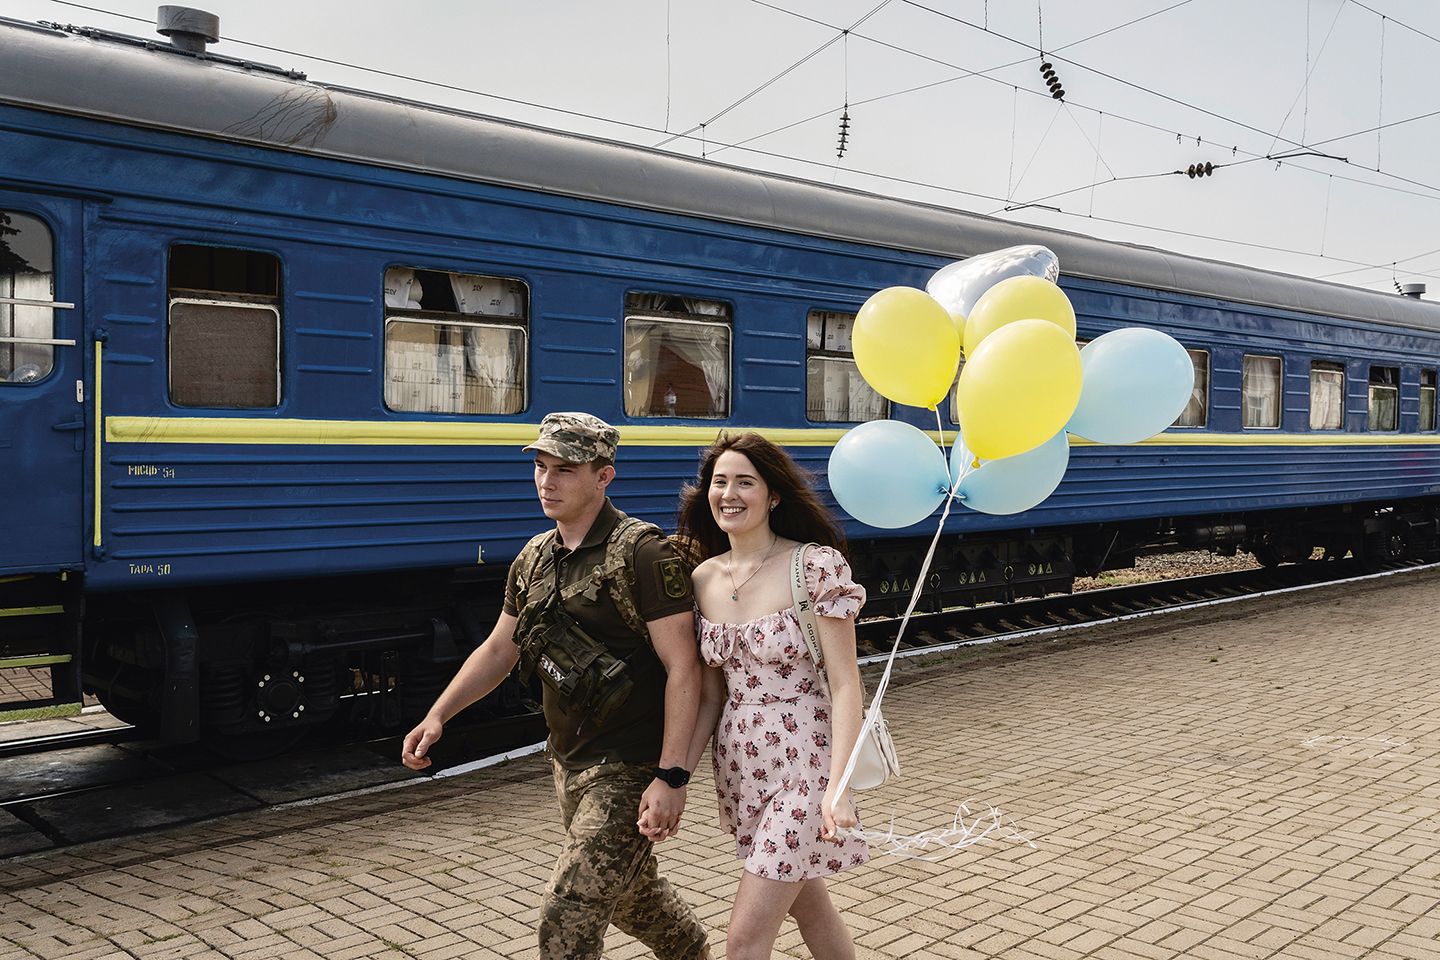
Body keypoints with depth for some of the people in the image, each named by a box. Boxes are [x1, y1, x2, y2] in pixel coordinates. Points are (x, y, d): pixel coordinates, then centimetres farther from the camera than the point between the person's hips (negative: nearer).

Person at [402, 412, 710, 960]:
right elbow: (498, 650, 17)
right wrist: (437, 717, 6)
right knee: (628, 894, 25)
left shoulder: (643, 554, -17)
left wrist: (672, 778, -24)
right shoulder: (535, 559, 7)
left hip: (630, 770, -8)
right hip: (569, 765, 8)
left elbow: (683, 669, -20)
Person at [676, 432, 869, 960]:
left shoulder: (816, 566, -13)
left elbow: (845, 683, -15)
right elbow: (711, 696, 9)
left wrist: (838, 786, -23)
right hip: (740, 761, 6)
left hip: (806, 760, -6)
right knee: (809, 905, 22)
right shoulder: (703, 579, 4)